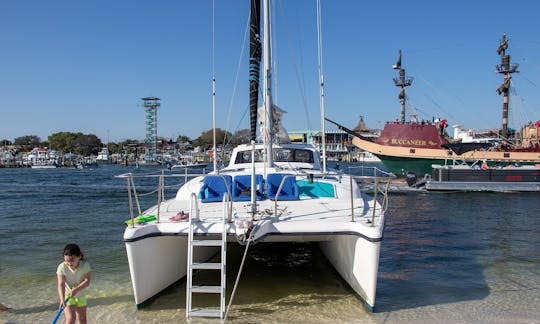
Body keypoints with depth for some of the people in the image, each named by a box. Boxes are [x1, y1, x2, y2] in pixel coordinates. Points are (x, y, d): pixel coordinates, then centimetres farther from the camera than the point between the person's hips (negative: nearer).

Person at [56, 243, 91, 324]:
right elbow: (61, 285, -28)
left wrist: (75, 290, -33)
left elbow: (87, 281, -20)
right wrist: (62, 299, -40)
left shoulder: (85, 265, -19)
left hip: (81, 295, 2)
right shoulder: (62, 267, -22)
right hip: (67, 296, -2)